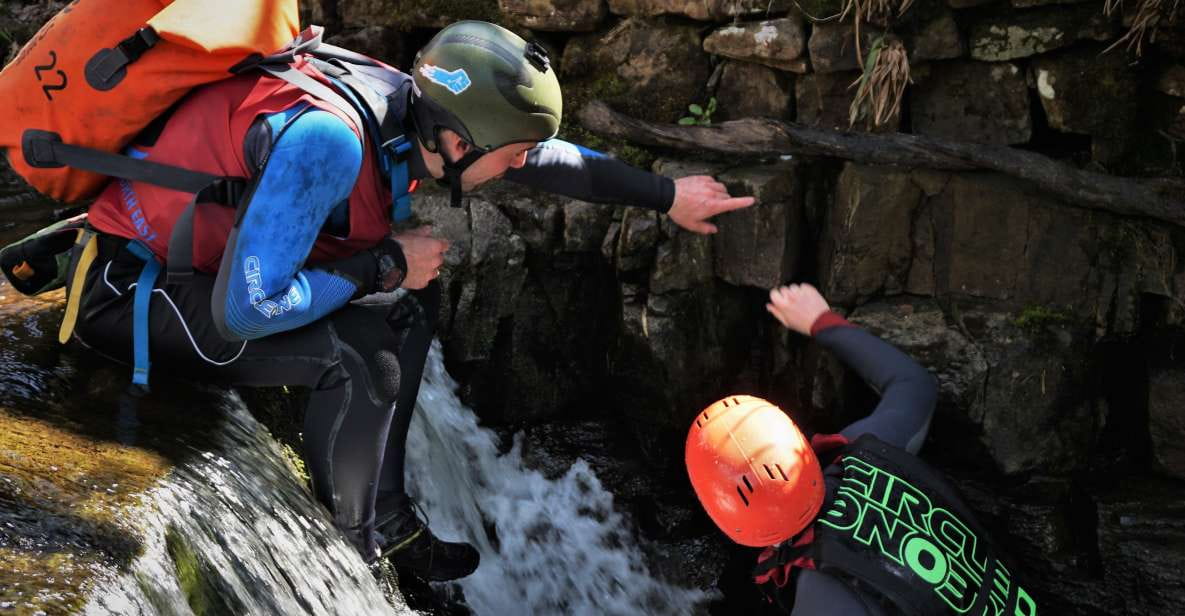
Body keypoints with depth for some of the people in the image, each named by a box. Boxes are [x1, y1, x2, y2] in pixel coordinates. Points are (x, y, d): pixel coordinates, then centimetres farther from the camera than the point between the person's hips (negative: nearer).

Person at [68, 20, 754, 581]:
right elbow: (244, 310, -34)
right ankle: (364, 547, -1)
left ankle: (387, 515, 15)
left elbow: (549, 159, 6)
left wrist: (666, 194, 14)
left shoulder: (415, 107, -9)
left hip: (222, 259, 9)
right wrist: (386, 264, -23)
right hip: (125, 286, -9)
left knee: (413, 301, 6)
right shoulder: (328, 140, -35)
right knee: (358, 355, -24)